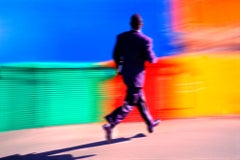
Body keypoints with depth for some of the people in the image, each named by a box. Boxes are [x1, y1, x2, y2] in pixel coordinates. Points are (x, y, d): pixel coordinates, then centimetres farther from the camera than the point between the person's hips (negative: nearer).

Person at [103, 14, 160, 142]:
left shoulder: (121, 37, 0)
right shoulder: (145, 40, -15)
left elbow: (116, 55, 4)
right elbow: (151, 59, -12)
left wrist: (120, 67, 18)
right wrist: (155, 58, 11)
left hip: (125, 73, 7)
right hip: (136, 75, -7)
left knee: (140, 100, 20)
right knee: (129, 104, 2)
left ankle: (150, 123, 37)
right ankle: (110, 124, -8)